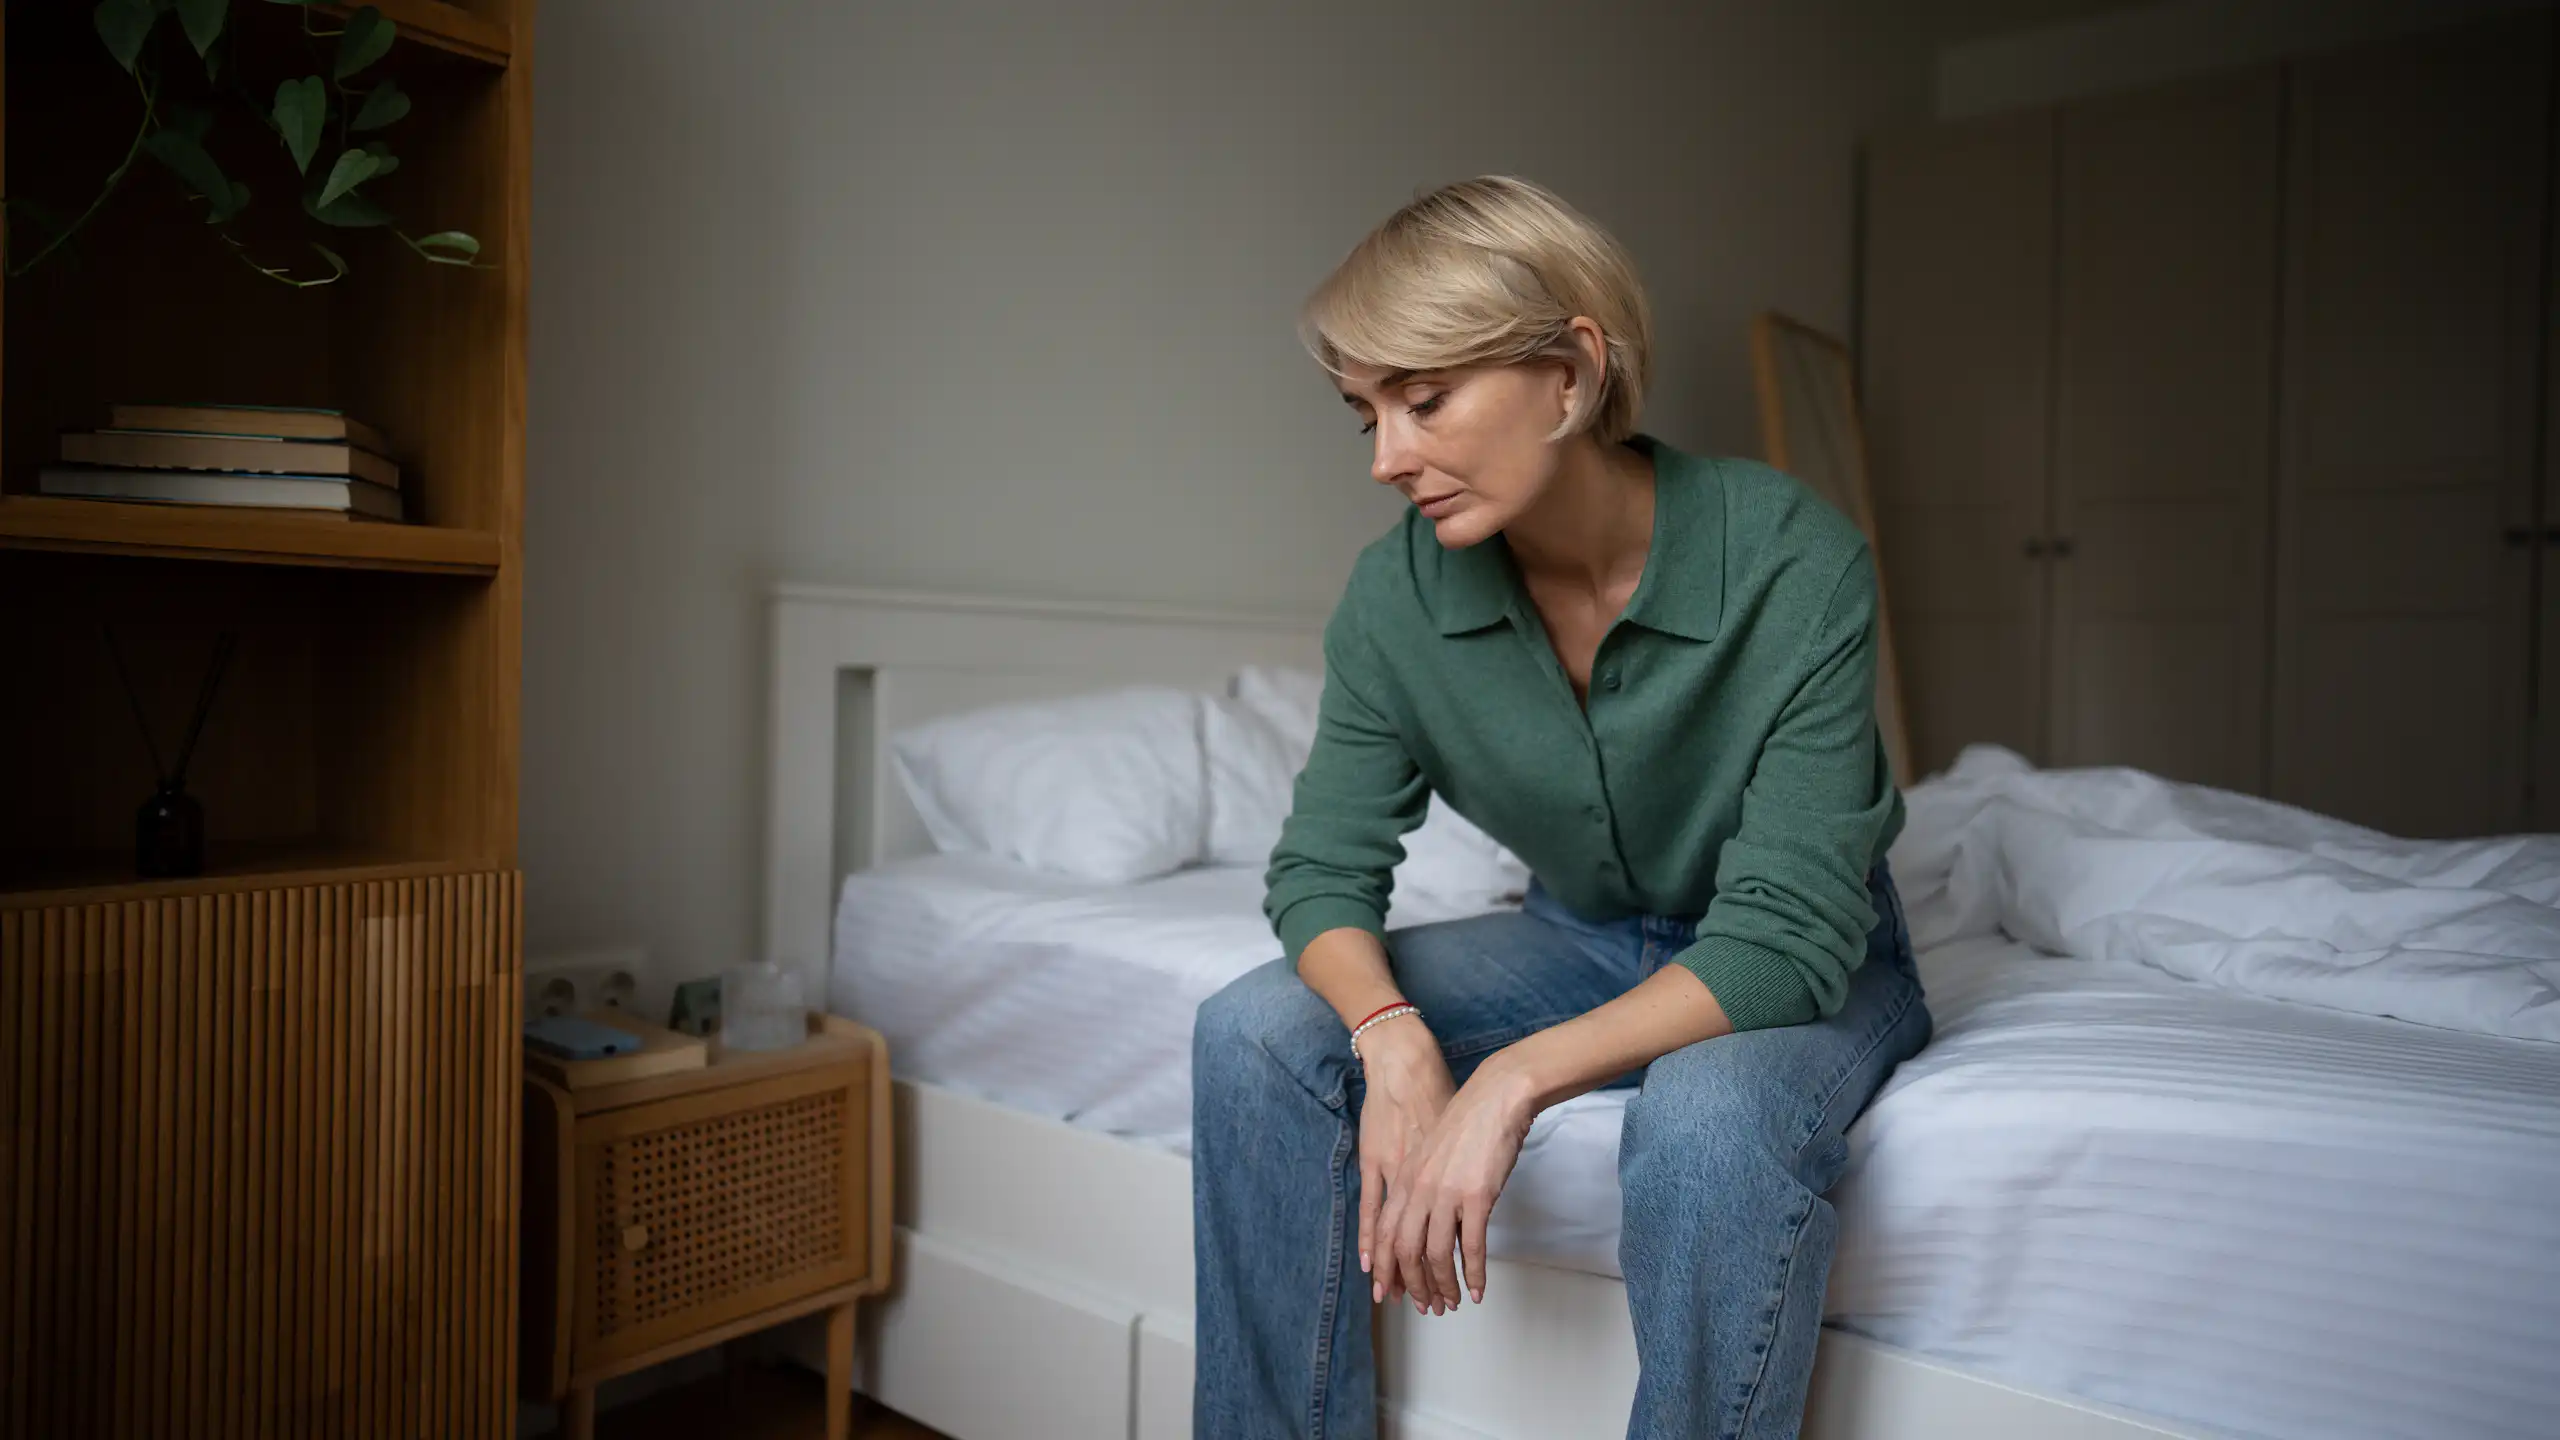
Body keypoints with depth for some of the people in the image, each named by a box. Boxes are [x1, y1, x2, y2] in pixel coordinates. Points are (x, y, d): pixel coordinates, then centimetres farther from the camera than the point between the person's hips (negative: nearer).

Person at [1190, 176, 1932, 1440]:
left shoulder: (1792, 563, -27)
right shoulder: (1398, 592, -14)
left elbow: (1785, 934, -27)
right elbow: (1323, 871, -10)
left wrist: (1516, 1077, -37)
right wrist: (1393, 1036, -31)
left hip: (1802, 963, -3)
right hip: (1580, 940, 4)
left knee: (1708, 1119, -38)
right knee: (1257, 1028, -17)